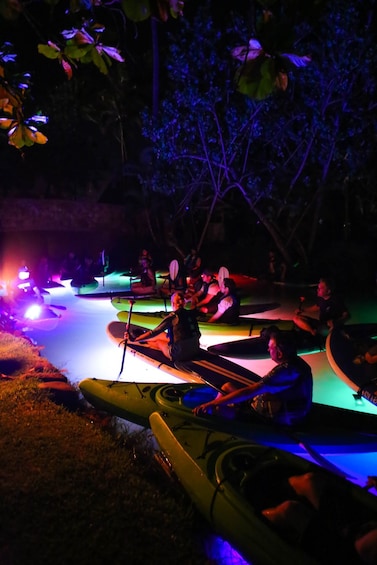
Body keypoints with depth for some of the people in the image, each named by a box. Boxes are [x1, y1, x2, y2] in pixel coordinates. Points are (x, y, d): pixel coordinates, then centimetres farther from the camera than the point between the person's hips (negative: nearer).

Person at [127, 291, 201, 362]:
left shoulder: (173, 317, -13)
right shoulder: (191, 314, 3)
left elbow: (154, 333, -13)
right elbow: (198, 335, 11)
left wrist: (134, 339, -6)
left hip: (180, 355, -6)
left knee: (158, 342, 23)